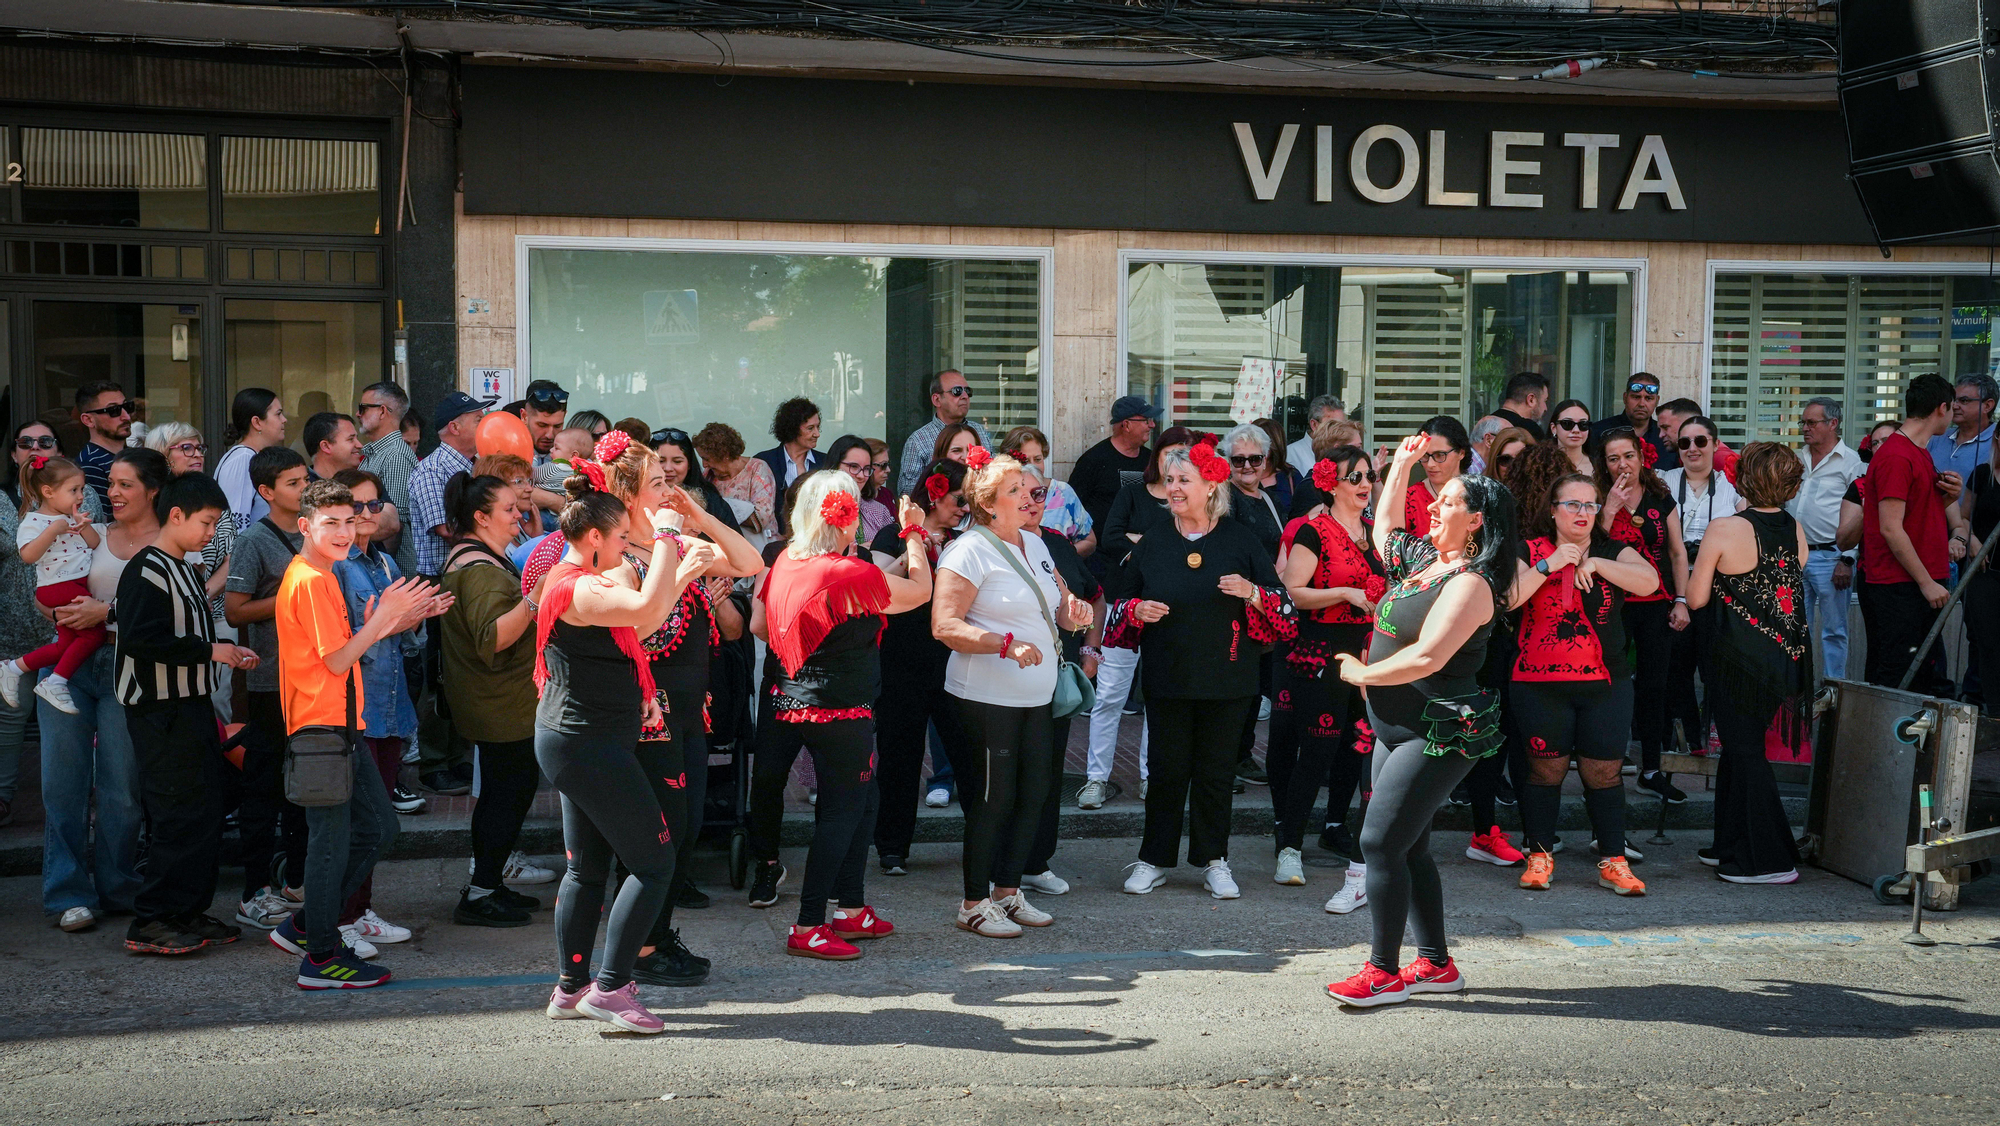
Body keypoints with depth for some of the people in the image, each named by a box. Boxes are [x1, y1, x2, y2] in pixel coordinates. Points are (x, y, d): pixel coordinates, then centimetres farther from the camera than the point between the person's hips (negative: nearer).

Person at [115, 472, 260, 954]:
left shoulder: (187, 571, 18)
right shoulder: (147, 570, -13)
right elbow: (140, 639, -24)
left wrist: (227, 652, 9)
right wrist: (210, 650, -18)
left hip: (192, 706, 10)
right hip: (161, 711, -10)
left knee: (206, 811, 11)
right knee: (179, 814, -9)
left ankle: (190, 911, 19)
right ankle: (152, 922, -3)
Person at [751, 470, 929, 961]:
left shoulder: (784, 561, 2)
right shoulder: (850, 575, -21)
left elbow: (758, 625, 10)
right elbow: (921, 591, -7)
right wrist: (913, 534, 4)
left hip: (794, 698, 9)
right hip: (842, 711, -8)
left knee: (863, 800, 19)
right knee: (842, 811, 1)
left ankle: (851, 910, 26)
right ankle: (807, 928, 2)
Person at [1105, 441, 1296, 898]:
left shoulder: (1240, 540, 1)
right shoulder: (1152, 543, 6)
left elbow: (1281, 604, 3)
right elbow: (1123, 604, 13)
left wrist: (1252, 593, -17)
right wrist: (1137, 611, -9)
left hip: (1226, 678, -1)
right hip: (1167, 677, 1)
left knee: (1217, 770, 6)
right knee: (1167, 769, 5)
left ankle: (1213, 861, 19)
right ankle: (1154, 860, 17)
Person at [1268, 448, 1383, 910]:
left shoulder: (1374, 532, 14)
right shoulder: (1314, 532, -6)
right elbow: (1294, 593, -10)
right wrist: (1346, 593, -19)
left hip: (1367, 659, 6)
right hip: (1320, 659, -6)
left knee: (1356, 754, 5)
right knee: (1317, 753, -4)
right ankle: (1290, 846, 11)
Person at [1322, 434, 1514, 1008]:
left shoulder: (1470, 583, -16)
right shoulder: (1422, 560, 12)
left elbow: (1427, 657, -25)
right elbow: (1384, 525, 32)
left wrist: (1361, 673, -12)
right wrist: (1403, 463, 26)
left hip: (1440, 734, -10)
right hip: (1399, 729, 10)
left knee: (1381, 842, -11)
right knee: (1408, 848, 12)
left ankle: (1384, 972, -3)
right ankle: (1436, 965, 22)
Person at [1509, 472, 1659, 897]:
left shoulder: (1613, 553, 8)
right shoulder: (1531, 553, 2)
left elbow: (1649, 581, -10)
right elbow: (1507, 598, -12)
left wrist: (1597, 564, -18)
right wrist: (1549, 565, -19)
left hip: (1606, 684, 2)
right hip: (1541, 684, -2)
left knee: (1605, 772, 2)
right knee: (1546, 769, 3)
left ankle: (1613, 862, 11)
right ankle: (1539, 857, 16)